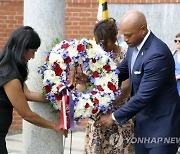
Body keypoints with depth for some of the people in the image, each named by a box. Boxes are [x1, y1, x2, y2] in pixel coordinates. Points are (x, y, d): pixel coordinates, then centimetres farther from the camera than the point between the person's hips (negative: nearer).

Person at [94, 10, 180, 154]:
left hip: (161, 124, -8)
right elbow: (122, 71, 18)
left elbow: (143, 96, -25)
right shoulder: (134, 47, 2)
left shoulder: (158, 54, -25)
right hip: (143, 121, 8)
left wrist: (115, 117, -16)